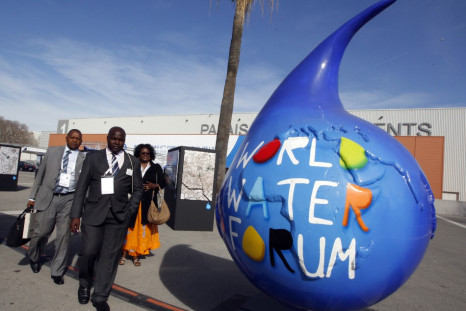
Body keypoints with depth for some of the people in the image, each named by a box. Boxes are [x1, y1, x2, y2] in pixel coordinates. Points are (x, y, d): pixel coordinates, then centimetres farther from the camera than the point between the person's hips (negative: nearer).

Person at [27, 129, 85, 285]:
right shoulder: (52, 151, 9)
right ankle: (33, 257, 37)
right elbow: (40, 175, 11)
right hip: (48, 197, 0)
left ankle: (57, 271, 19)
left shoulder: (84, 159, 5)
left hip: (69, 200, 0)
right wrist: (32, 197, 8)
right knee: (40, 232, 4)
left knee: (64, 236, 3)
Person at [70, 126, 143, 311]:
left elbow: (137, 190, 12)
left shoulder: (133, 163, 8)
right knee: (88, 252, 0)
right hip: (94, 213, 0)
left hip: (119, 216, 1)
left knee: (110, 256, 3)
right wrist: (76, 215, -1)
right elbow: (81, 187, 4)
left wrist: (129, 211, -1)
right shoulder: (93, 158, 6)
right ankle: (84, 284, 31)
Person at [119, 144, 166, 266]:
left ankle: (136, 255, 14)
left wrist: (154, 186, -8)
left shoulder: (156, 168, 9)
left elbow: (162, 183, 10)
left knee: (143, 228, 3)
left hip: (148, 203, 1)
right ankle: (124, 254, 10)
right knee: (130, 227, -1)